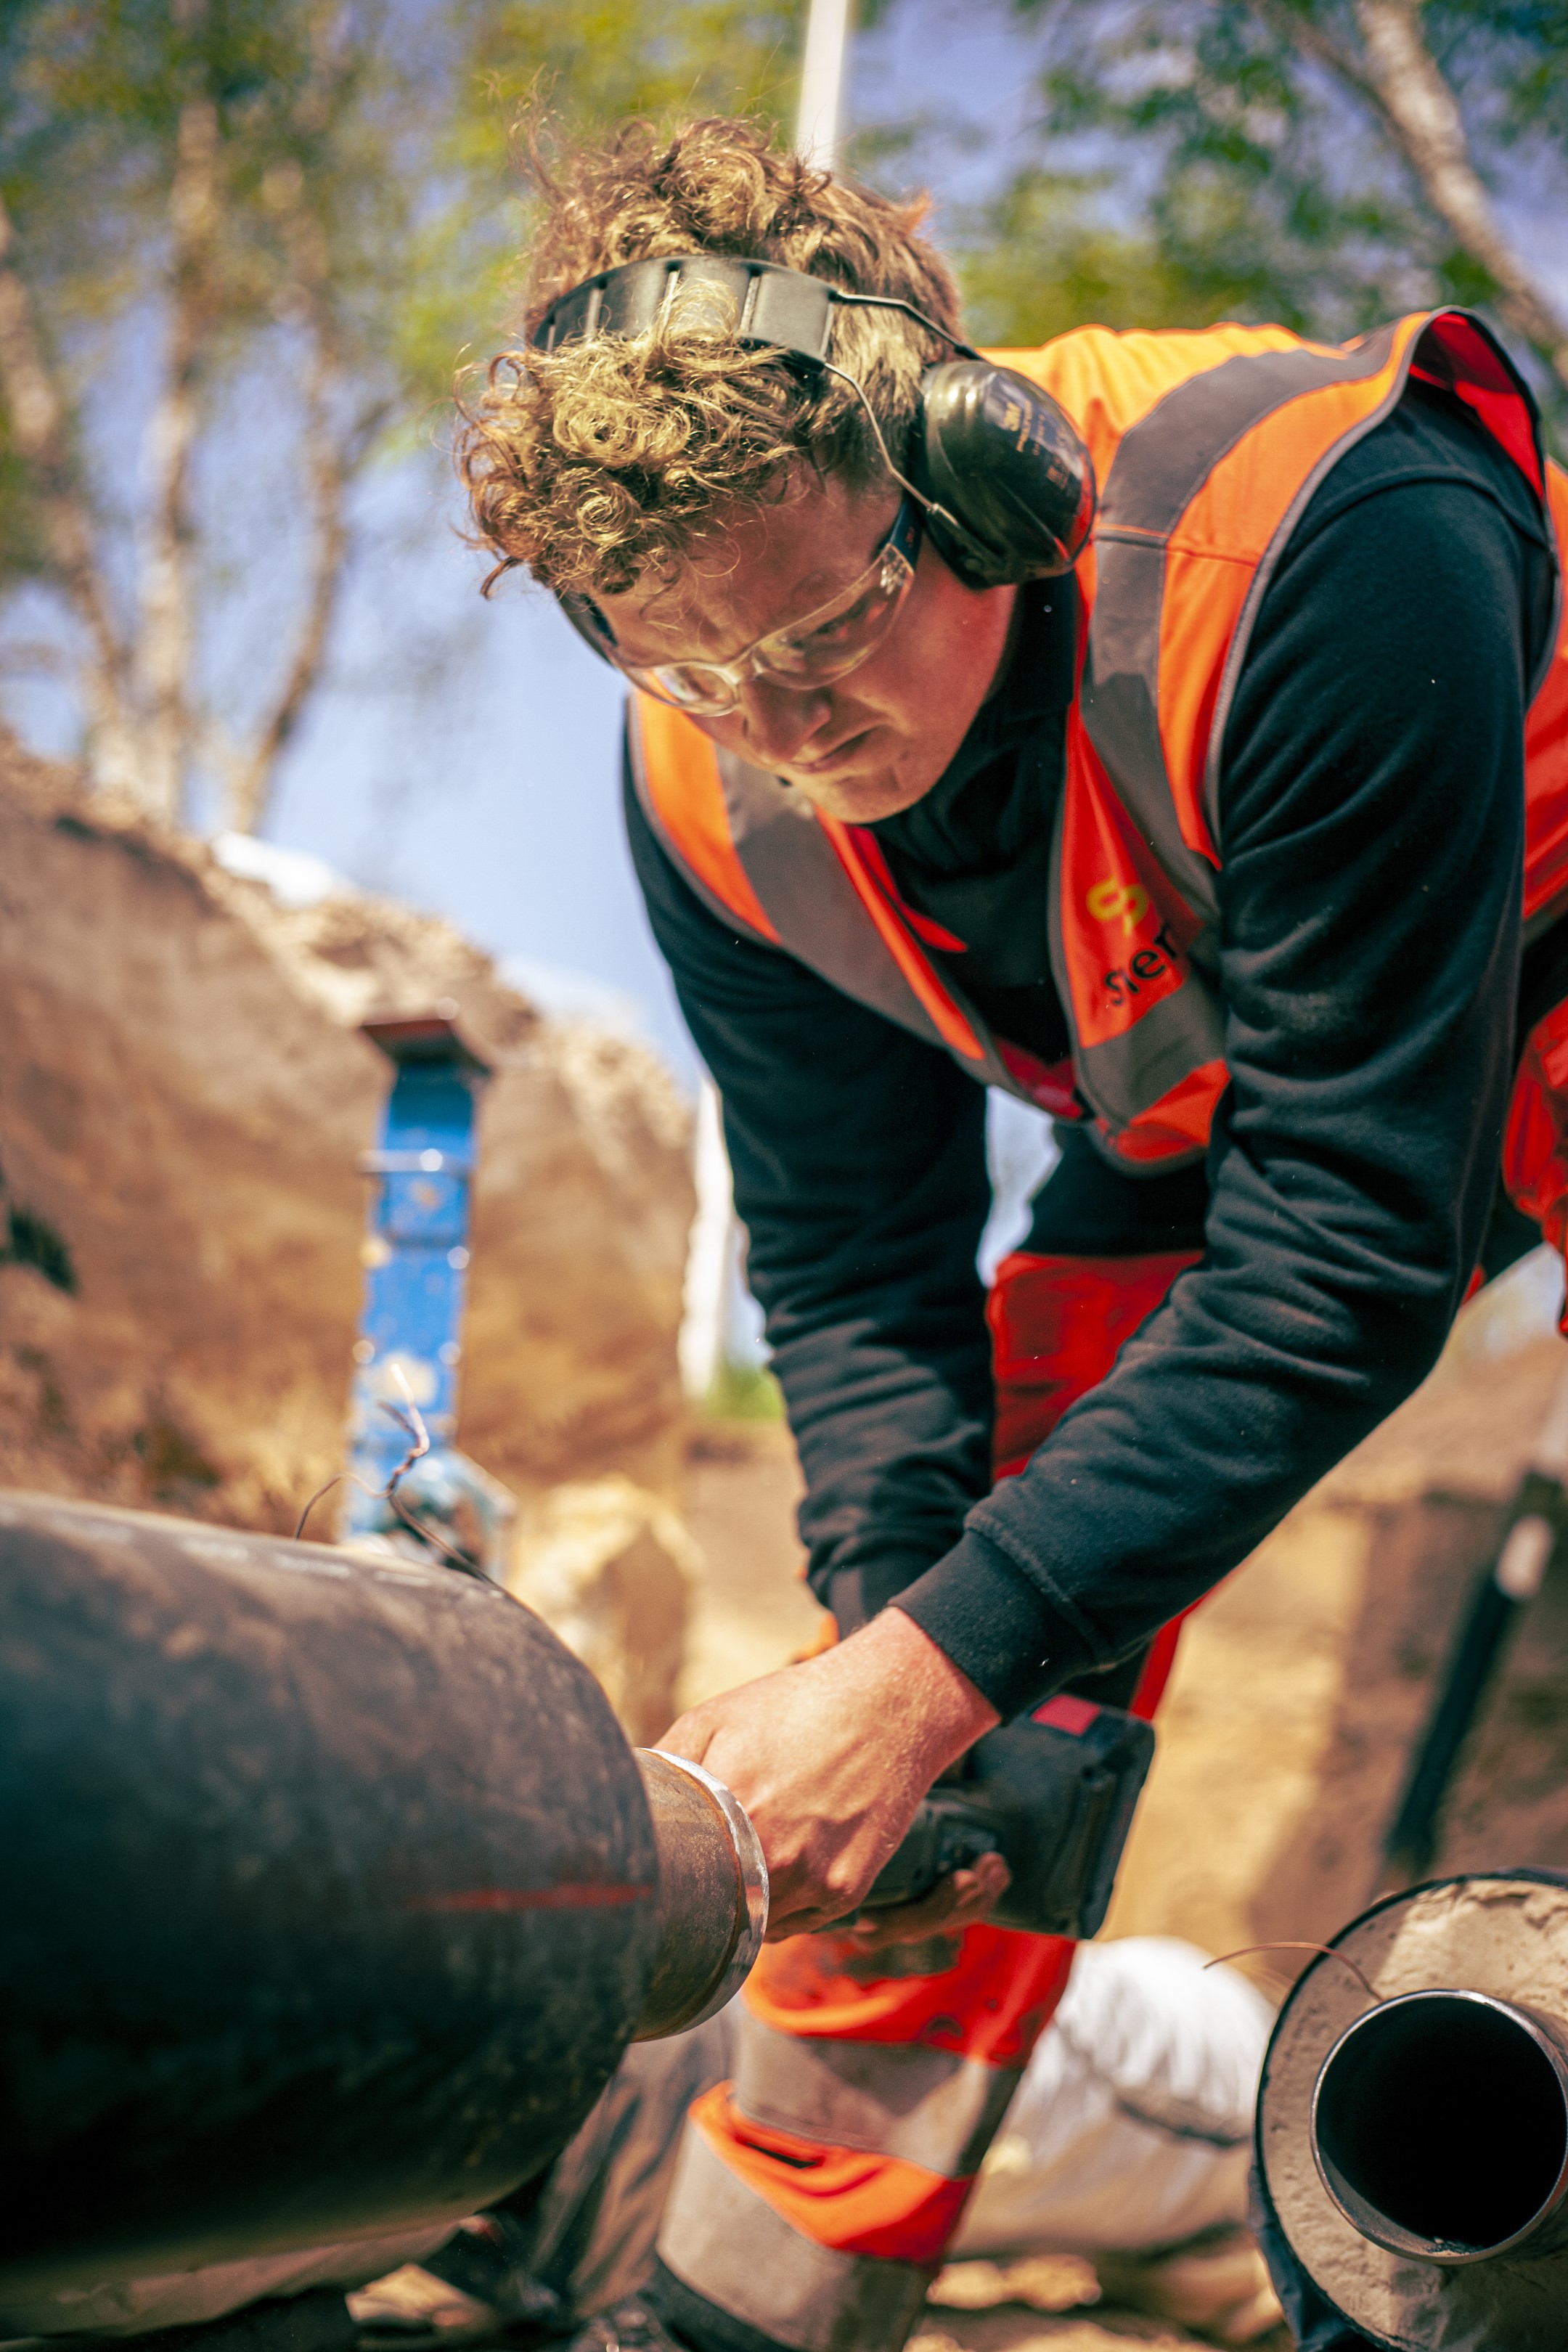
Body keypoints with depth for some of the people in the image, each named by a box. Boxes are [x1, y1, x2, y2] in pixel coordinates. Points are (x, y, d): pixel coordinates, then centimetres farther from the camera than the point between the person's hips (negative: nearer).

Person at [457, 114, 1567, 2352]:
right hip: (1202, 1106, 5)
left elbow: (1351, 1239, -37)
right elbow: (855, 1262, -9)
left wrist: (950, 1667, -40)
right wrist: (898, 1621, -27)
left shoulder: (1324, 535, -39)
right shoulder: (712, 787, -20)